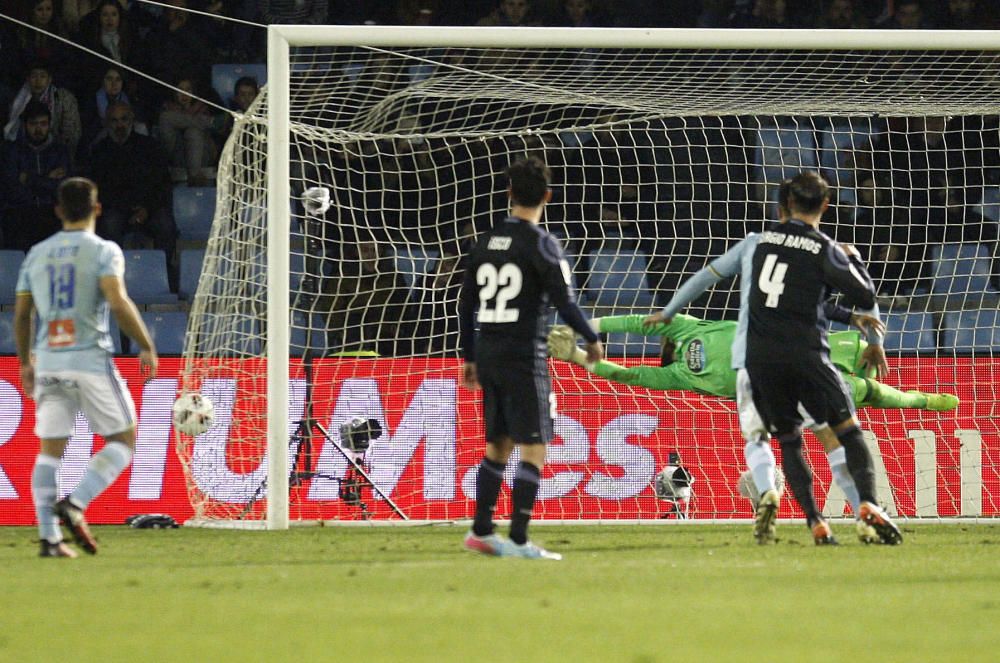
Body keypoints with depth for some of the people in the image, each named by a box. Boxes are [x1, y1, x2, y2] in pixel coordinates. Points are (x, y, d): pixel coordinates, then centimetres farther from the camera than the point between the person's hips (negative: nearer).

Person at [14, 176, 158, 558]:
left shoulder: (37, 255, 12)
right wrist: (147, 347, -10)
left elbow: (21, 315, 13)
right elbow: (118, 302, -17)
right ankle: (75, 503, -13)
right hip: (91, 360, -5)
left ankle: (49, 537, -1)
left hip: (48, 362, 5)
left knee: (50, 449, 5)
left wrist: (25, 362, 25)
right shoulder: (102, 251, -4)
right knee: (123, 440, 6)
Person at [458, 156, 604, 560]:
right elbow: (564, 300, -13)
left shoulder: (486, 242, 10)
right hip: (525, 358, -7)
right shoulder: (540, 244, -9)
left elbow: (466, 304, 14)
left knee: (498, 446, 17)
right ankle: (518, 539, -10)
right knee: (534, 449, -4)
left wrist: (470, 357, 22)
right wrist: (592, 340, 2)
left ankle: (481, 530, 19)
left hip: (488, 355, 7)